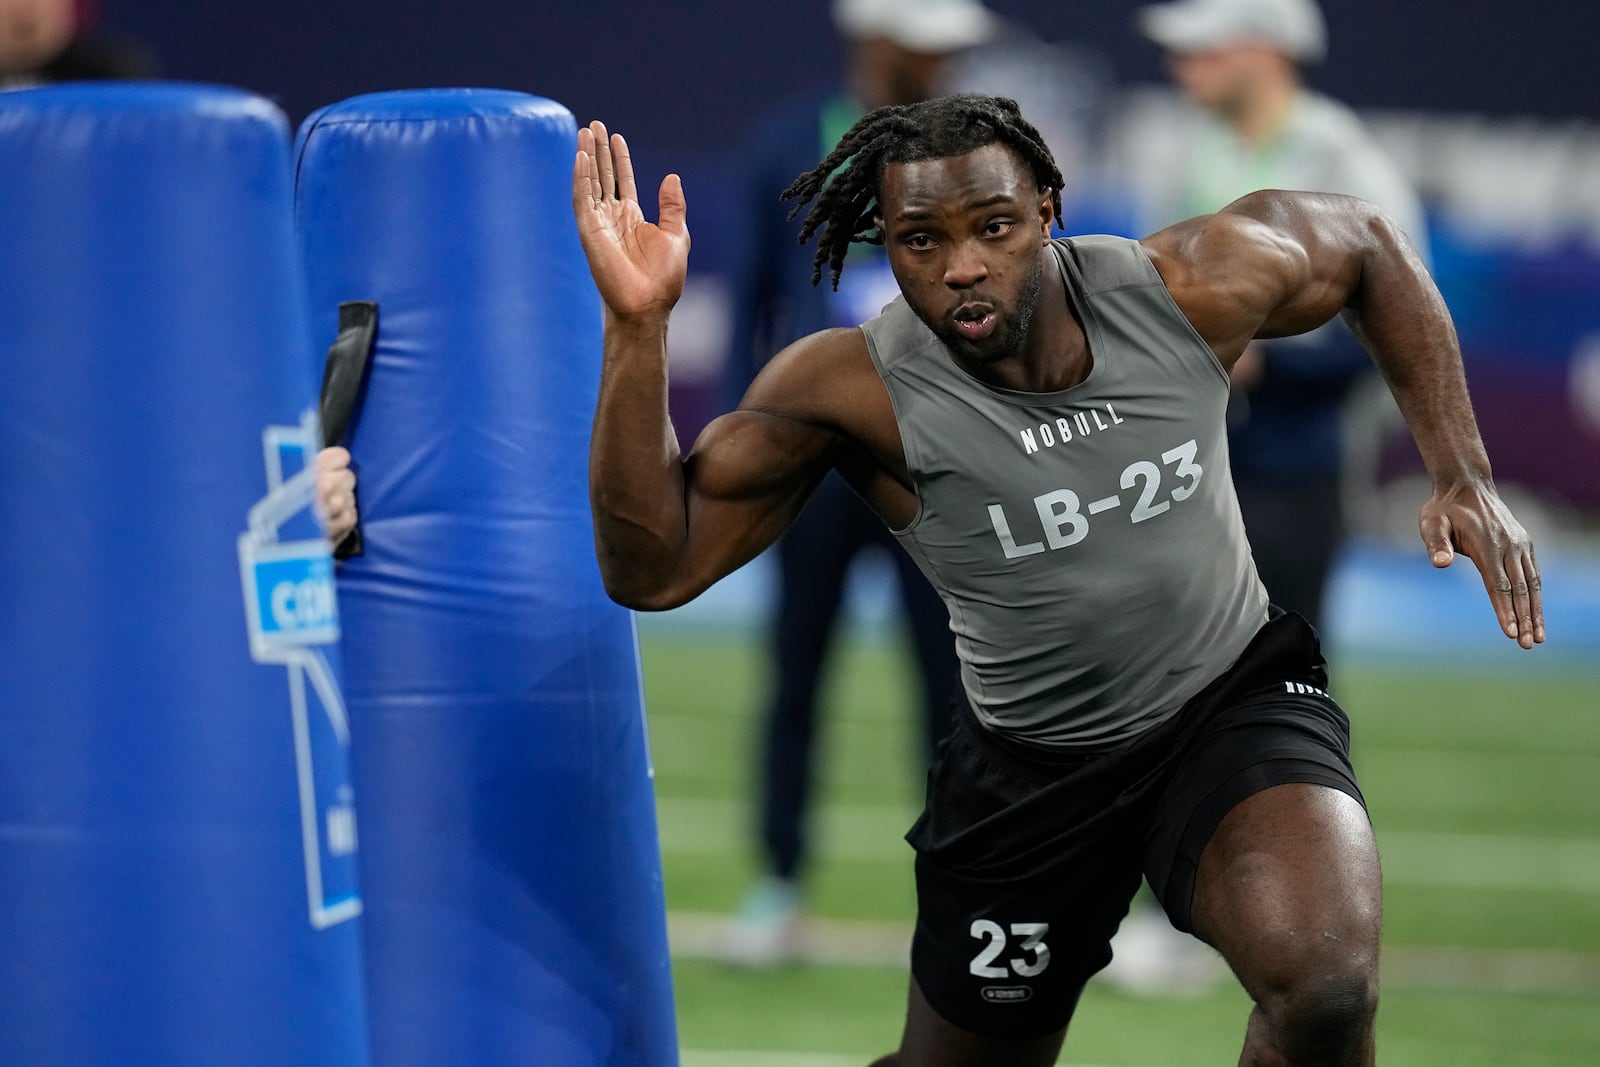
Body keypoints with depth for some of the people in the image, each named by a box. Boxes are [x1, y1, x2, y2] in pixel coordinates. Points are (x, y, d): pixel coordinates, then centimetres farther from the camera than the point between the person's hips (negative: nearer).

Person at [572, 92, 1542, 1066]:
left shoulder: (1190, 289, -17)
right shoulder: (852, 392, -22)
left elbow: (1368, 243, 4)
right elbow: (652, 570, -26)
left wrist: (1464, 474, -4)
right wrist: (637, 325, -37)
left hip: (1235, 696, 0)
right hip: (1028, 764, 0)